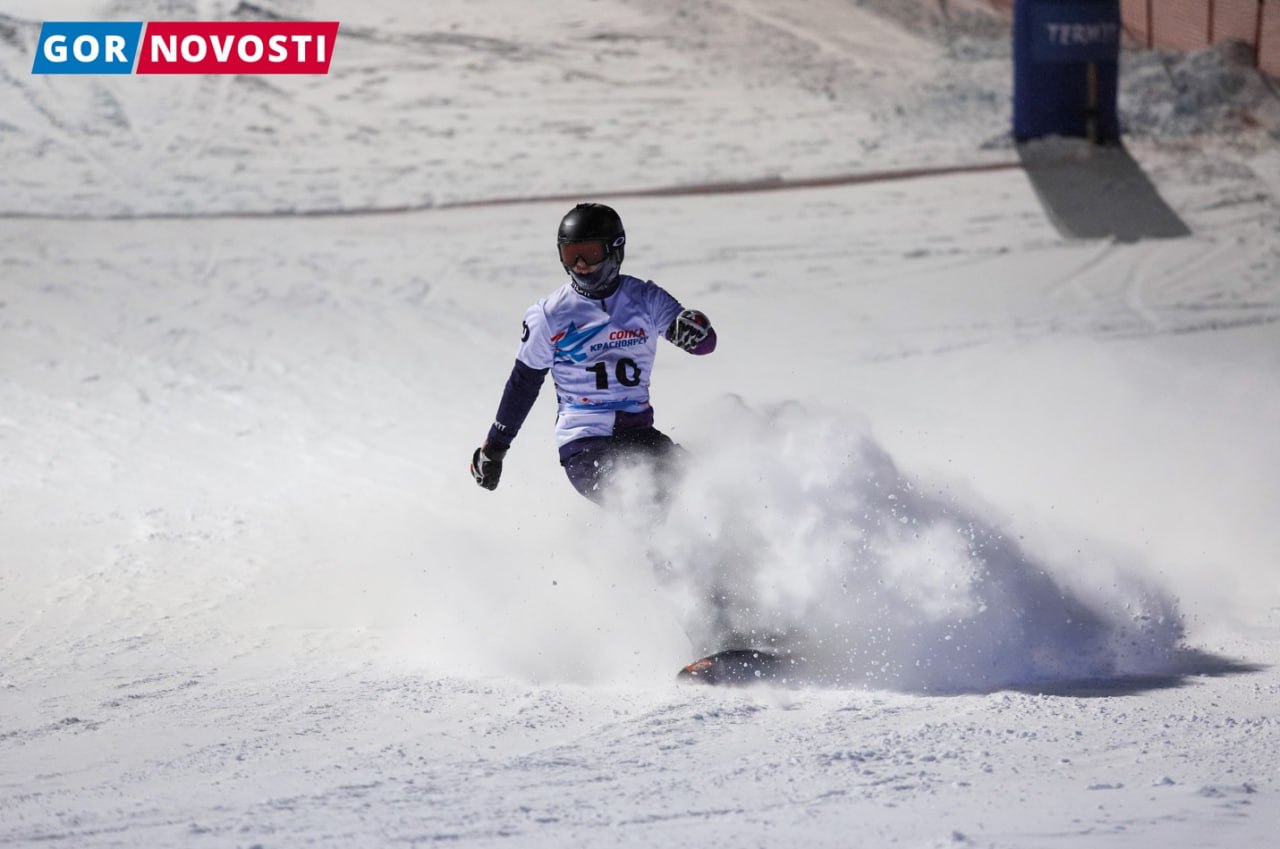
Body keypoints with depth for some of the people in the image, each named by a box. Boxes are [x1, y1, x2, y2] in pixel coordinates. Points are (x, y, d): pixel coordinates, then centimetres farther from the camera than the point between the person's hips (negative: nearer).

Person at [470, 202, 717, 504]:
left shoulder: (645, 299, 4)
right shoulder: (549, 316, 1)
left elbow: (705, 342, 0)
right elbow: (523, 382, 12)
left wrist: (694, 328, -26)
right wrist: (494, 447, 18)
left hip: (638, 431, 3)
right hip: (582, 442, -3)